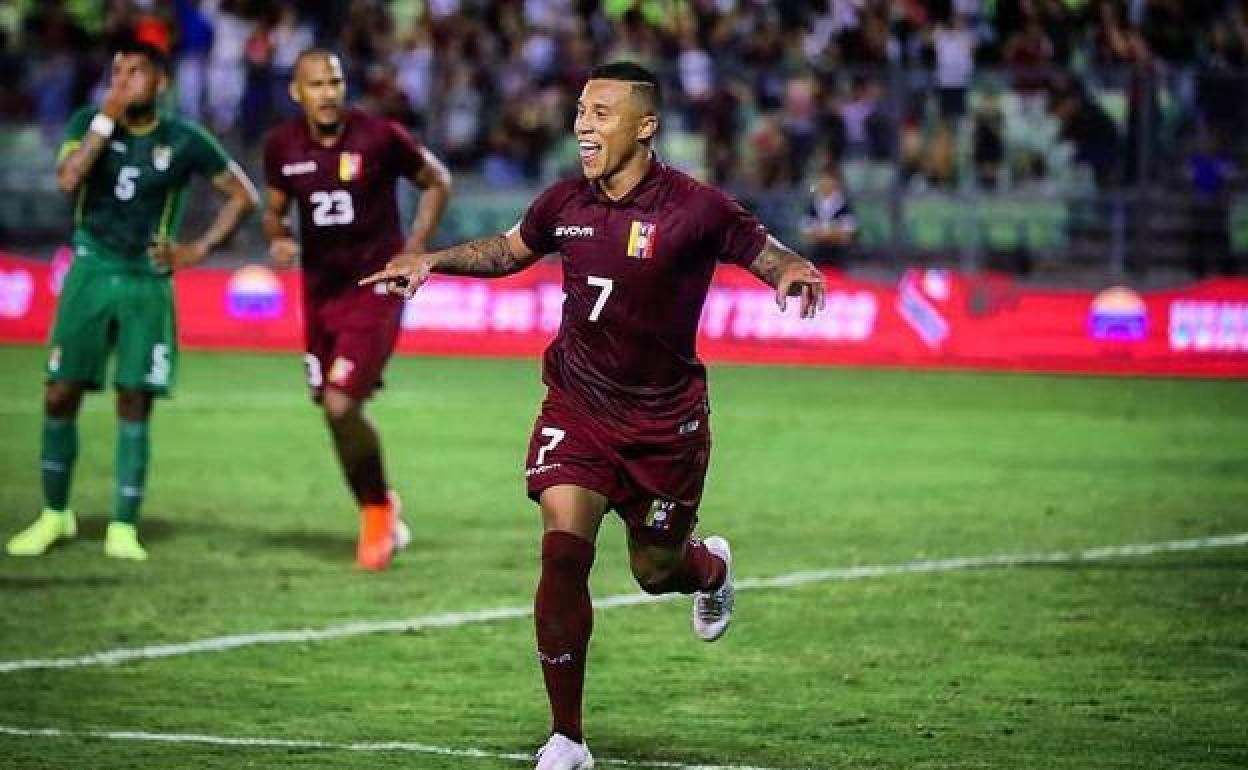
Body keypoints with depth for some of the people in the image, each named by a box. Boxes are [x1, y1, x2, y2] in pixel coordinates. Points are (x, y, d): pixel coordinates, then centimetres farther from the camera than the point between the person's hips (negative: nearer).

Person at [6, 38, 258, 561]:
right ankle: (55, 514, 14)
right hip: (92, 272, 1)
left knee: (134, 404, -3)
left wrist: (200, 249, -3)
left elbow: (242, 195, 5)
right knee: (60, 394, -1)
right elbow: (67, 179, -19)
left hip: (147, 282, -1)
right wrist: (107, 118, -19)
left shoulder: (185, 141, -3)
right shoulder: (89, 122, -1)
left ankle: (123, 527, 4)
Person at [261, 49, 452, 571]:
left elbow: (437, 182, 2)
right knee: (334, 413, 9)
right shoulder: (283, 146, -3)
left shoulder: (379, 138, -14)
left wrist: (415, 247, -7)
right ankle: (380, 518, 29)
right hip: (320, 293, 5)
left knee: (340, 405, -17)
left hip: (374, 290, -5)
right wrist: (277, 238, -9)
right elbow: (274, 208, 13)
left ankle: (377, 508, 7)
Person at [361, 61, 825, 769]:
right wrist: (431, 261, 5)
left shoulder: (694, 208, -15)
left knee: (656, 570, 11)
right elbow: (508, 251, 18)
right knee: (563, 551, -15)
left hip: (665, 419, -2)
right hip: (577, 405, 2)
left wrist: (795, 273, -30)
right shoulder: (566, 203, -2)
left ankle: (713, 567, 53)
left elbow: (769, 256, -6)